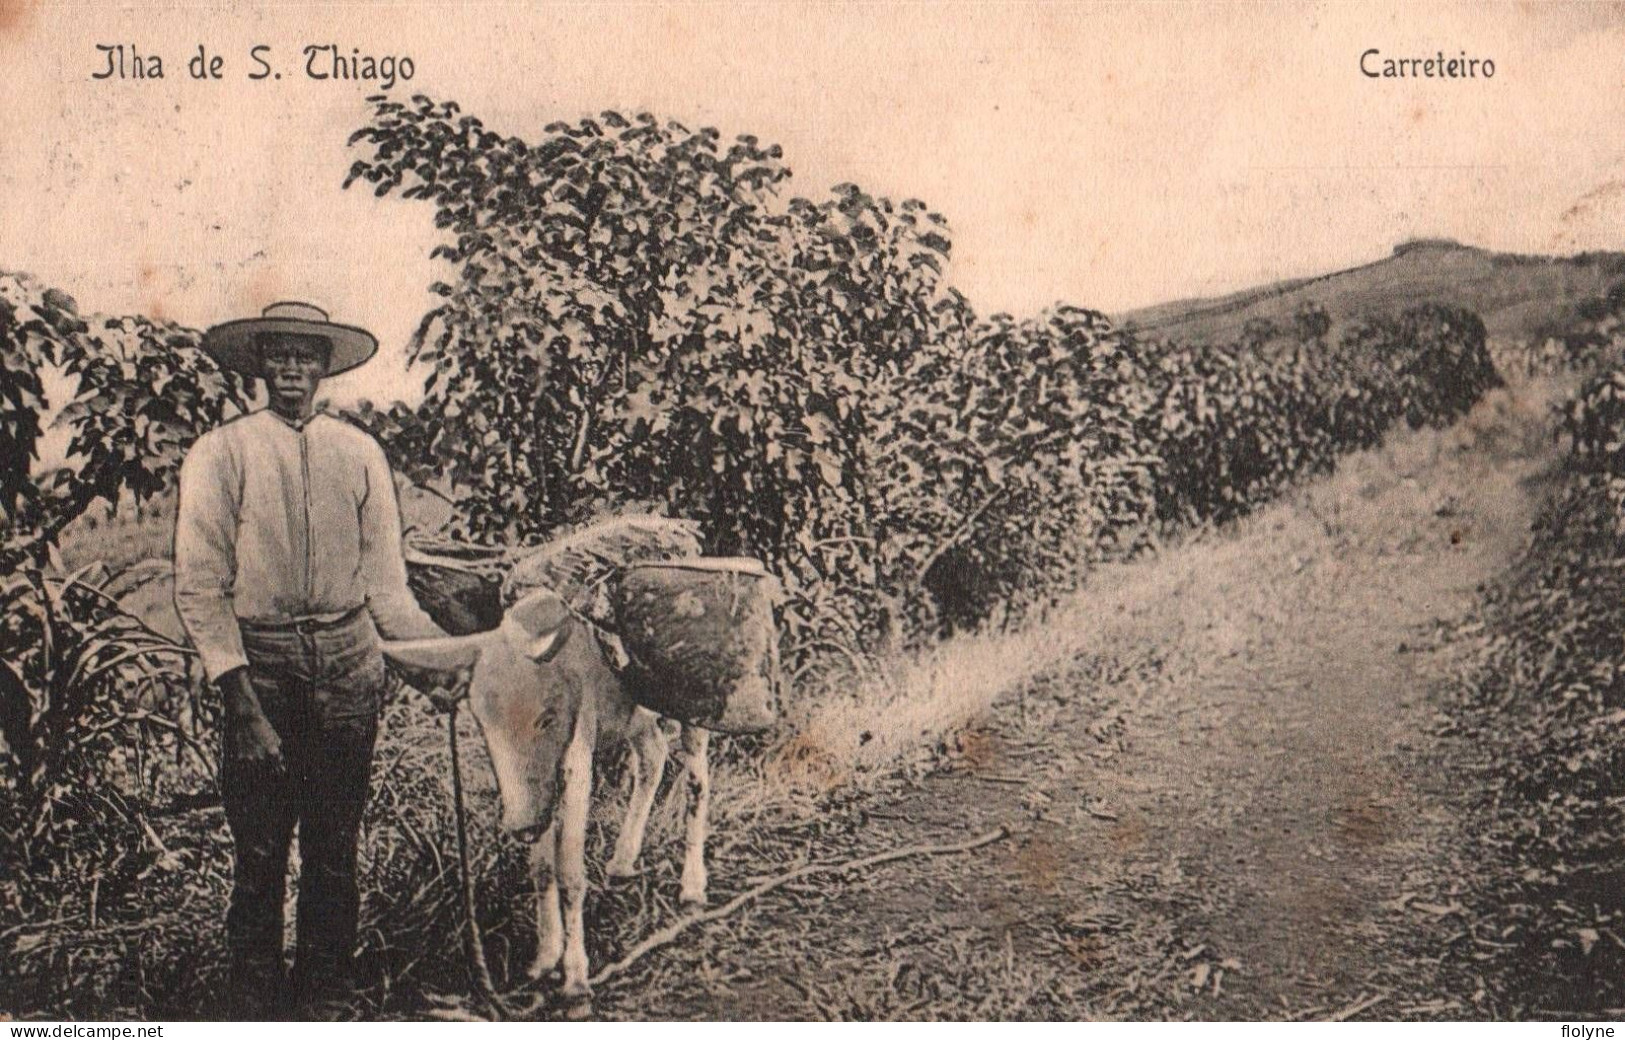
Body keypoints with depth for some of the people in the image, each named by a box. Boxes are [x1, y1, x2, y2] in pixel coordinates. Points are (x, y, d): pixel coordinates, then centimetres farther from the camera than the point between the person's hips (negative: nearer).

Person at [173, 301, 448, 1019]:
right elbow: (199, 588, -4)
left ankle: (324, 999, 25)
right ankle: (255, 1007, 18)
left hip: (350, 661, 3)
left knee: (334, 850, 11)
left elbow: (384, 583, 10)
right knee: (260, 852, 3)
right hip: (260, 661, -3)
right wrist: (240, 697, -12)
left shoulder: (360, 453, 9)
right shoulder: (220, 454, -1)